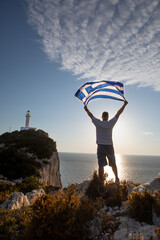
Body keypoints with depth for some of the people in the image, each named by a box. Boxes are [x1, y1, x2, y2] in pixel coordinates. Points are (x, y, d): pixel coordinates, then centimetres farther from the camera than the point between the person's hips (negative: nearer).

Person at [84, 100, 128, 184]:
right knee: (113, 164, 16)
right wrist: (124, 105, 15)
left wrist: (86, 109, 29)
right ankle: (116, 179, 29)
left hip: (100, 147, 0)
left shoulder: (98, 123, -4)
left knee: (101, 165, 2)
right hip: (109, 146, 0)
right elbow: (118, 113, 5)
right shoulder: (111, 123, -4)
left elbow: (91, 115, 12)